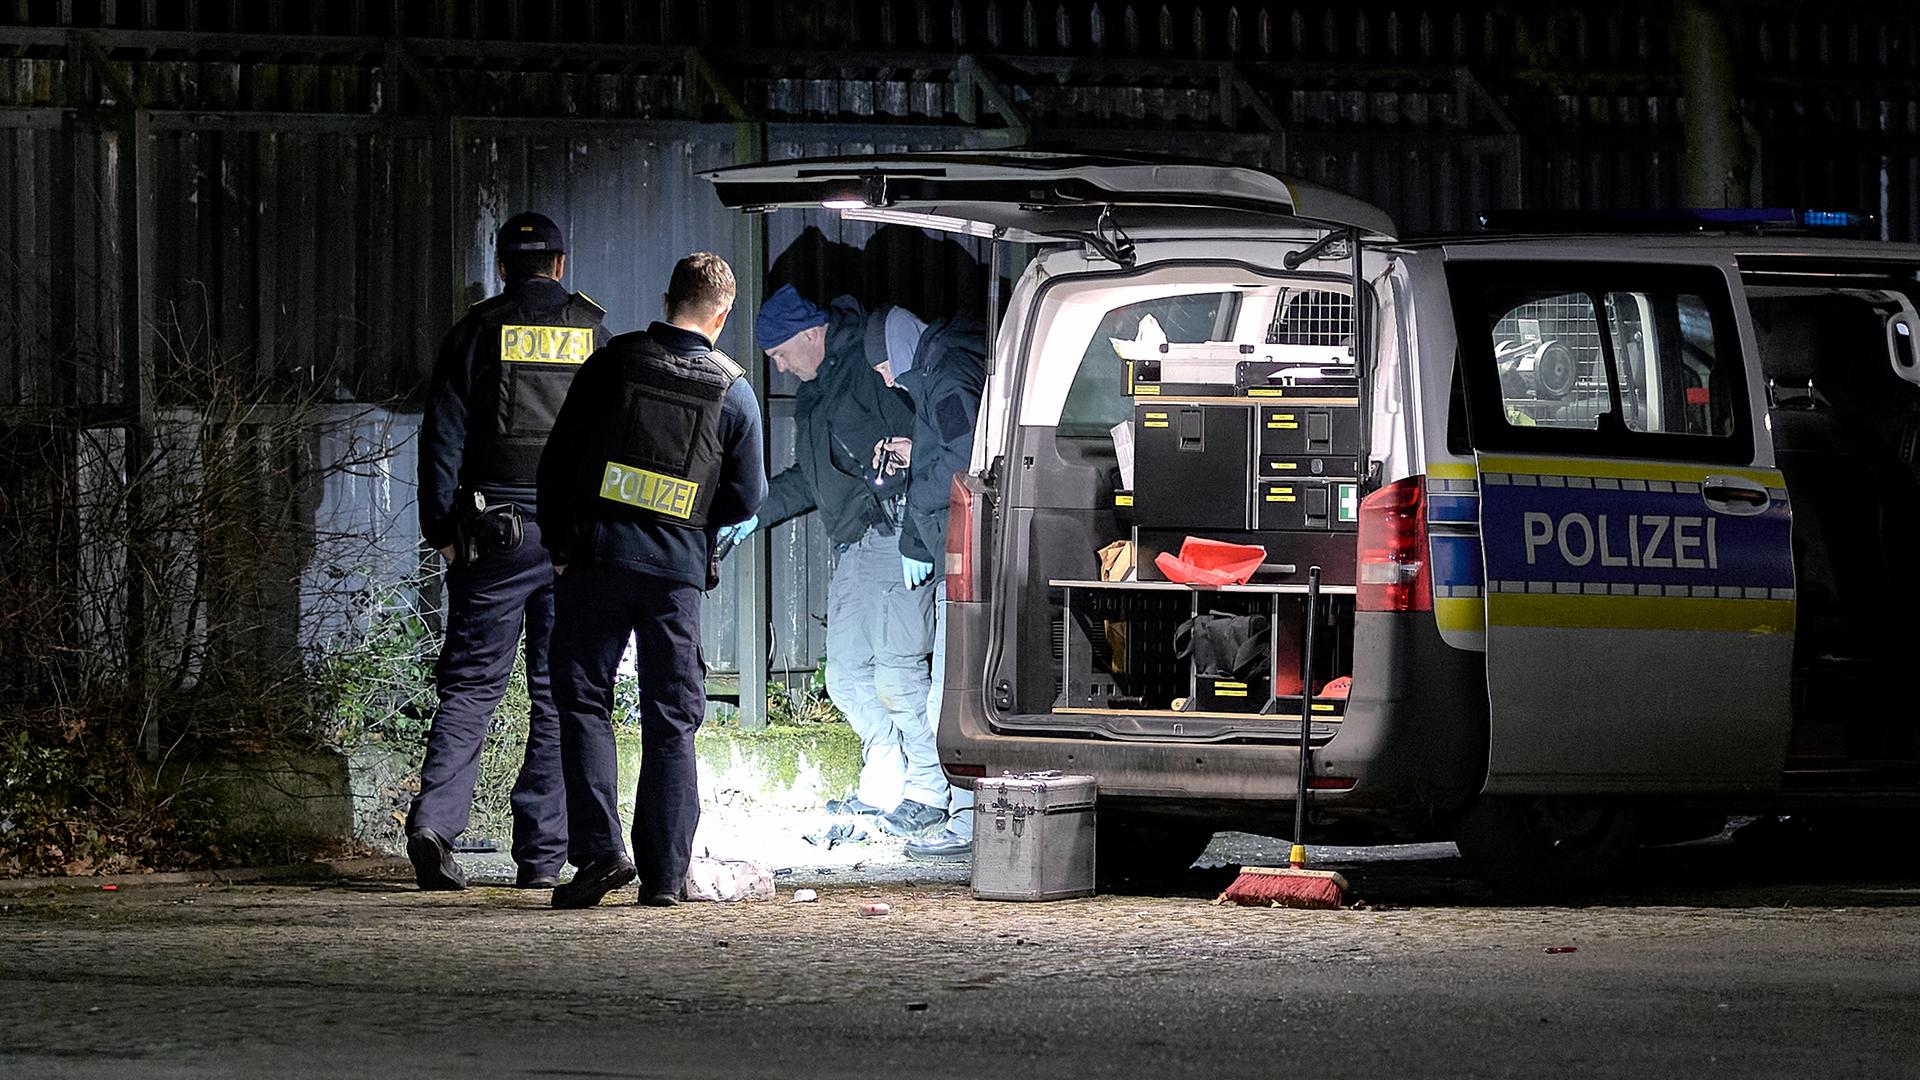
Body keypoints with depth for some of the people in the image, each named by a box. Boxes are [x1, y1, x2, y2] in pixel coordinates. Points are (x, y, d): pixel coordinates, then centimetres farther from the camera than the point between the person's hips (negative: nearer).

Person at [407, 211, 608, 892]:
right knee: (560, 693, 4)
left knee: (472, 682, 3)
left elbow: (443, 435, 0)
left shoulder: (478, 331, 3)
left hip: (495, 529, 0)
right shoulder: (595, 333, 7)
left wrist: (441, 530, 4)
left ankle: (434, 819, -16)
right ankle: (541, 855, 2)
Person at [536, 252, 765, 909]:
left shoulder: (613, 364, 0)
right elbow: (747, 498, 3)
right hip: (679, 570, 1)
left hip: (599, 554, -1)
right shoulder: (733, 393, 0)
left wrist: (558, 545, 11)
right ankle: (664, 873, 5)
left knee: (583, 702, 5)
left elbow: (557, 460, 2)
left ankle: (599, 848, -10)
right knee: (671, 720, 7)